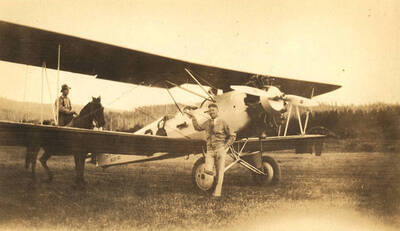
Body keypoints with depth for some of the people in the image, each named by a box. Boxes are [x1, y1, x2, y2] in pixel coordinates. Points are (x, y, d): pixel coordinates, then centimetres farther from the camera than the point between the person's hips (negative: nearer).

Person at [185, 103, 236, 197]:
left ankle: (217, 191, 8)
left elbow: (232, 136, 4)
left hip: (220, 149, -3)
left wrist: (225, 147, -6)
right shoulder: (208, 123, 10)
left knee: (220, 171, 0)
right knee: (208, 170, -15)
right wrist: (193, 117, 25)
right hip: (210, 150, 3)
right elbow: (198, 127, 30)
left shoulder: (222, 123, -1)